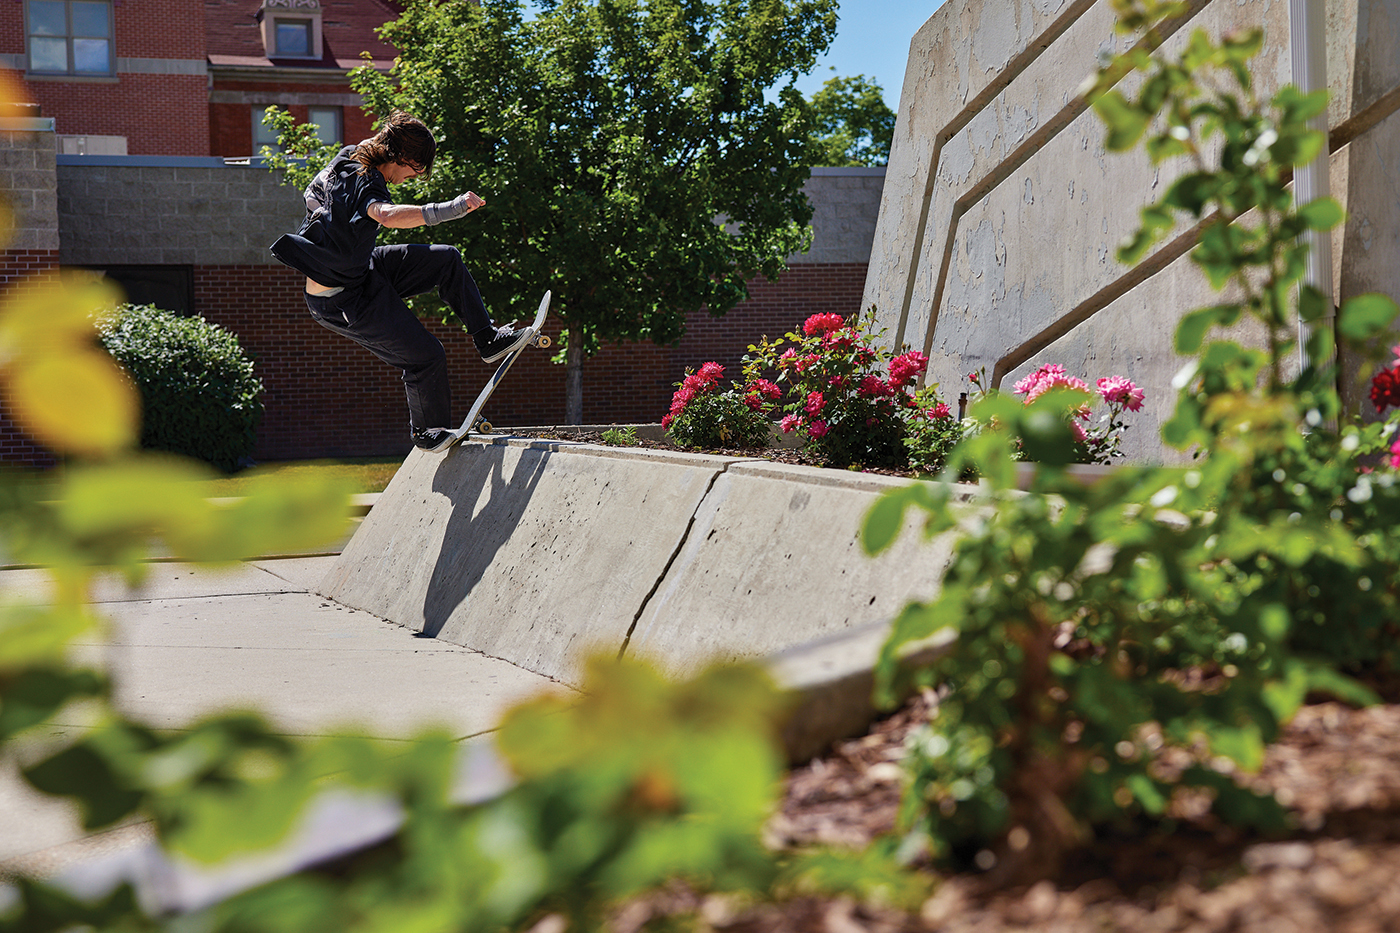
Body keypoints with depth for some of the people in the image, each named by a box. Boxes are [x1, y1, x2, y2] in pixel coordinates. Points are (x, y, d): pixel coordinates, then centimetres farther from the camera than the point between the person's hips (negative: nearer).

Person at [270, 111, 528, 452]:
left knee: (446, 259, 7)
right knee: (426, 356, -5)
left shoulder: (347, 156, -1)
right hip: (344, 301, -10)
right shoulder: (365, 183, -31)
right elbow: (387, 215, -55)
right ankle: (427, 431, 19)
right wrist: (449, 209, -64)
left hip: (361, 269, 10)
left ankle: (488, 339, 16)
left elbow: (313, 192, 21)